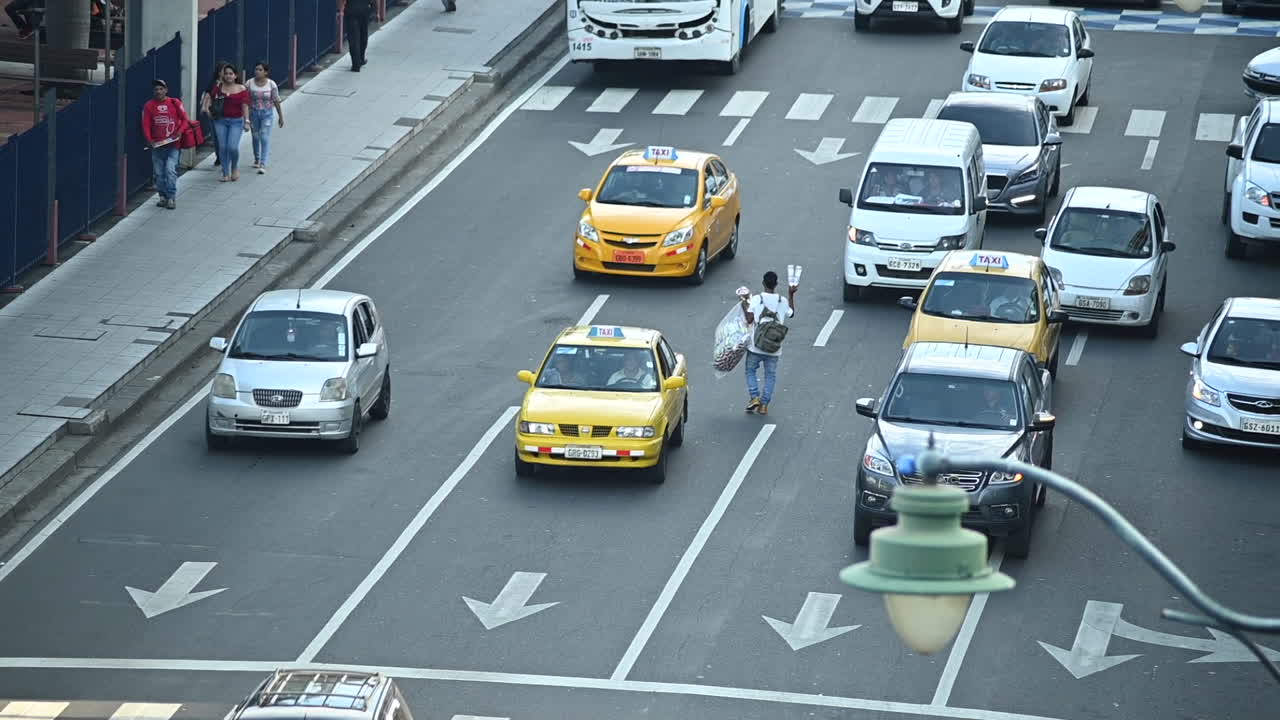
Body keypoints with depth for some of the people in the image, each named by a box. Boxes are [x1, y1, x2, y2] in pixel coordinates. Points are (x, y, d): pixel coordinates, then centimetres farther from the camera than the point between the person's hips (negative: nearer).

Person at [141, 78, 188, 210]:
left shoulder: (175, 103, 1)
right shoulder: (149, 105, 4)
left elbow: (184, 119, 2)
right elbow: (146, 125, 2)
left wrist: (180, 131, -15)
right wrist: (149, 140, -11)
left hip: (172, 144, -3)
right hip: (157, 145, 3)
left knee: (170, 170, -13)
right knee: (159, 173, 6)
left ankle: (171, 197, -6)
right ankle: (163, 196, 18)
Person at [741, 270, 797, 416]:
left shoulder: (756, 299, -10)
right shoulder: (783, 301, 0)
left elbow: (749, 319, -12)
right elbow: (791, 312, 20)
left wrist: (744, 305, 2)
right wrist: (791, 295, 27)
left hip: (756, 346, -2)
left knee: (750, 371, 17)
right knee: (770, 375, 13)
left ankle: (754, 397, 1)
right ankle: (764, 404, 10)